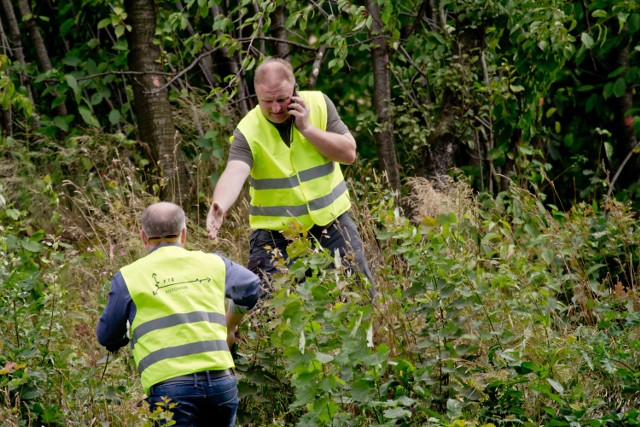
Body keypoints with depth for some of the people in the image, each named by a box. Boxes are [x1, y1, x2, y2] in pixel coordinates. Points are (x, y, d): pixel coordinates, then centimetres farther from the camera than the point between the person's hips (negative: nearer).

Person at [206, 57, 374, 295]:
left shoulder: (318, 104, -6)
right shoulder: (248, 131, -15)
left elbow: (349, 153, -8)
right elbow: (234, 173, -31)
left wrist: (307, 128, -19)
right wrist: (219, 206, -51)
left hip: (332, 223, 2)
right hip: (275, 235, -2)